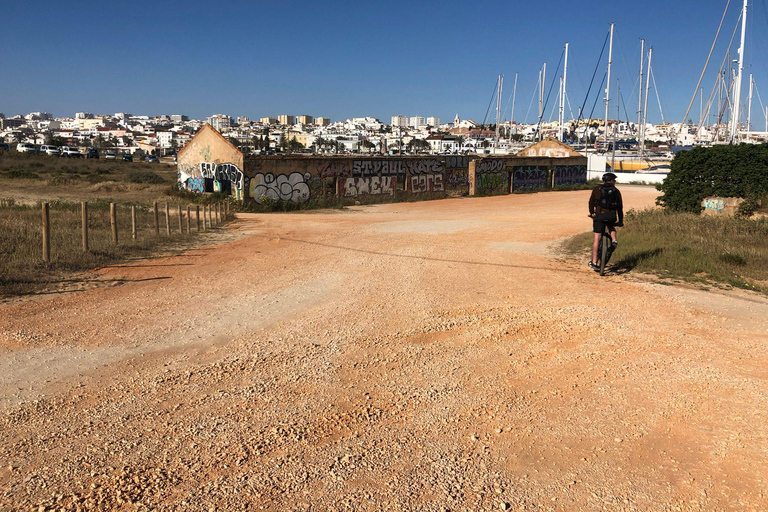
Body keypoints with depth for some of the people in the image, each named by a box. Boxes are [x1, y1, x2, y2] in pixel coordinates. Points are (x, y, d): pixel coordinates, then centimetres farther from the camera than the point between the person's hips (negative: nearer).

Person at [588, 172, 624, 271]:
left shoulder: (597, 189, 12)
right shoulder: (616, 191, 15)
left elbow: (591, 201, 16)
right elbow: (620, 207, 16)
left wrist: (591, 213, 32)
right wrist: (621, 221, 24)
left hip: (599, 215, -2)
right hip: (612, 216, 2)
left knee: (597, 237, 0)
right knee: (611, 226, 37)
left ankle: (594, 262, -2)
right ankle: (614, 240, 10)